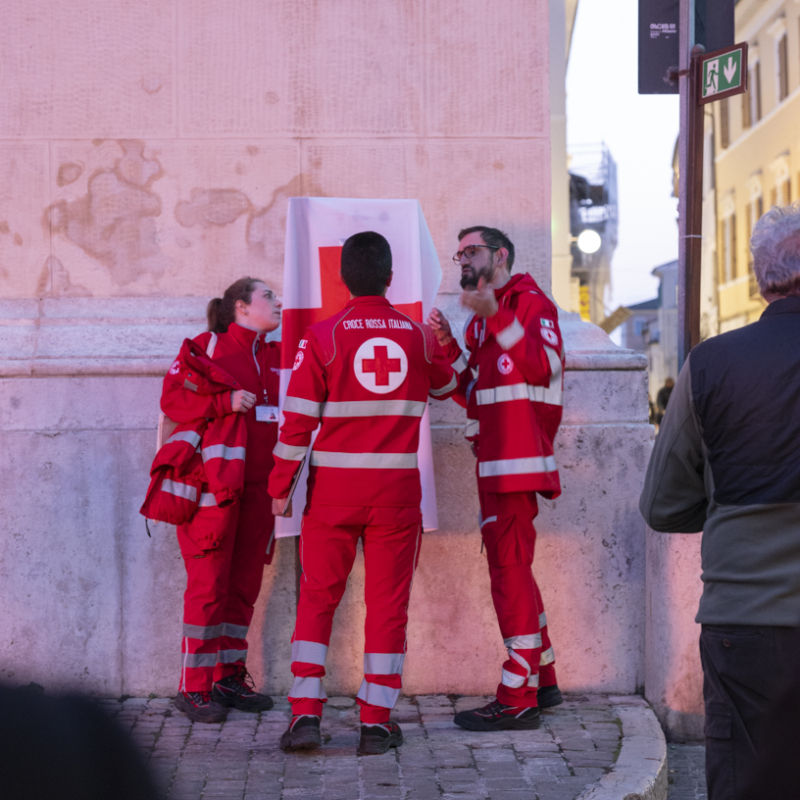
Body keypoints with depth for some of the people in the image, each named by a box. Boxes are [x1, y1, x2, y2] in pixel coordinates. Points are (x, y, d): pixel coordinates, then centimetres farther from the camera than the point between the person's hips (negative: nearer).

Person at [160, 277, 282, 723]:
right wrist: (224, 402, -18)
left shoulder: (278, 356, 15)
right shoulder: (207, 347, -1)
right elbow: (173, 398, -7)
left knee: (245, 584, 9)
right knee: (209, 583, -7)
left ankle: (229, 678, 18)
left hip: (259, 485, 6)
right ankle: (194, 687, -1)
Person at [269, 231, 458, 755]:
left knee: (318, 598, 8)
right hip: (397, 489, 1)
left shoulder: (323, 337, -5)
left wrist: (280, 486, 2)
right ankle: (377, 722, 7)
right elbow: (446, 388, 23)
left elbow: (298, 419, -6)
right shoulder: (419, 336, 3)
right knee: (389, 603, 6)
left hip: (333, 488, -1)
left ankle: (306, 713, 1)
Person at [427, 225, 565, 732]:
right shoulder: (482, 320, 23)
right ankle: (543, 681, 23)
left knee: (510, 567, -11)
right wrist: (451, 348, 7)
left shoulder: (531, 303, -3)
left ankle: (518, 698, -8)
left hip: (518, 459, -10)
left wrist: (497, 316, -25)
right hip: (494, 462, 10)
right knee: (510, 566, 14)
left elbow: (544, 367, -20)